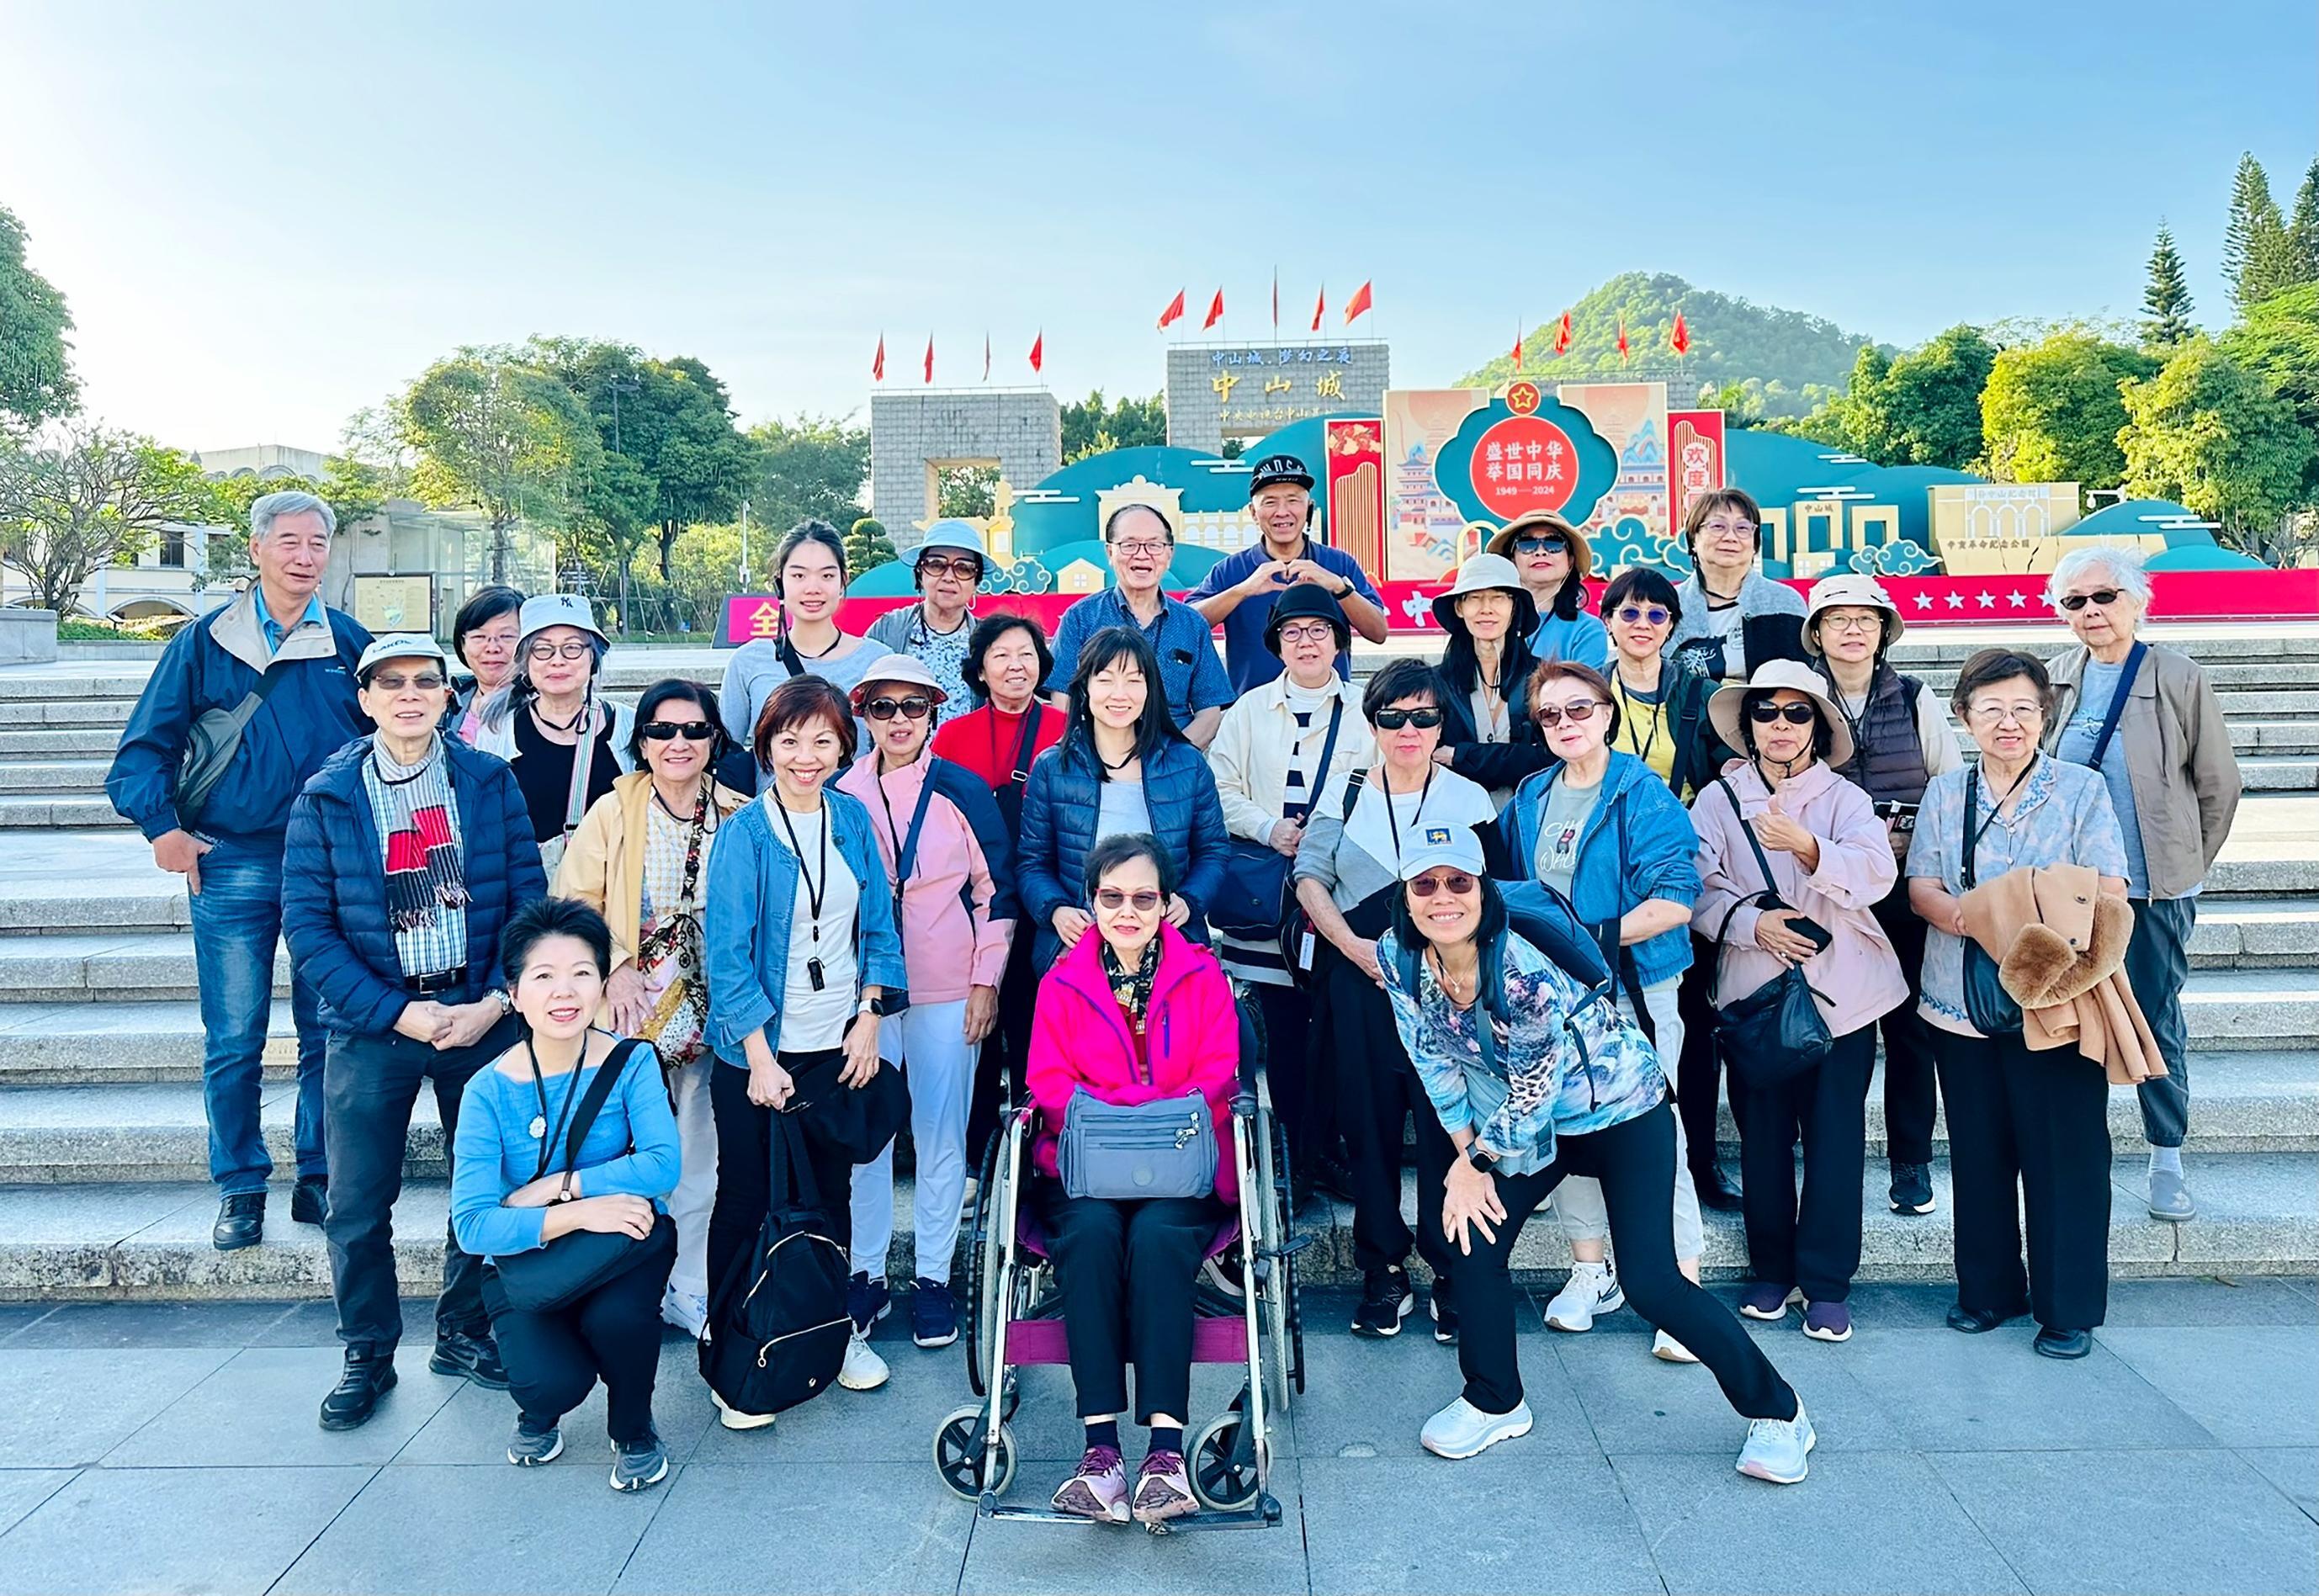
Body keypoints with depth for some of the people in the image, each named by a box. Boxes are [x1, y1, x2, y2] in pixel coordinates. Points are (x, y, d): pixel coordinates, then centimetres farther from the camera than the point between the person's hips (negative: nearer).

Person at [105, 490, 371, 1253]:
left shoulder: (351, 644, 6)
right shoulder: (205, 642, 3)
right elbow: (144, 746, 4)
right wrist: (162, 826, -8)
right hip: (231, 865, -1)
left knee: (328, 1033, 5)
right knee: (232, 1042, 3)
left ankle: (320, 1179, 17)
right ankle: (240, 1189, 15)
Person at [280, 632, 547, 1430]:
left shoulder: (491, 782, 1)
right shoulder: (326, 796, -1)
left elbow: (529, 900, -1)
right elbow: (307, 923, -6)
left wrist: (498, 1001, -12)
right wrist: (397, 1012, -13)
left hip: (482, 1016, 1)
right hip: (372, 1027, -1)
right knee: (357, 1205, 6)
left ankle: (465, 1332, 31)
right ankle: (368, 1355, 27)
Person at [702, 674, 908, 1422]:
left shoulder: (853, 819, 3)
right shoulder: (745, 833, -10)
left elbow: (878, 927, 7)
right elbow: (729, 952, -13)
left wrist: (868, 1020, -2)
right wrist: (761, 1058, -16)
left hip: (838, 1048, 4)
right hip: (759, 1052, -4)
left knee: (832, 1195, 16)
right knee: (746, 1202, 7)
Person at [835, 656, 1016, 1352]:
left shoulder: (963, 792, -2)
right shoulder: (838, 795, 3)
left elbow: (997, 889, 2)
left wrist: (987, 981, -2)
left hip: (946, 993, -1)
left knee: (940, 1135, 3)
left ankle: (934, 1277, 16)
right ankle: (866, 1271, 19)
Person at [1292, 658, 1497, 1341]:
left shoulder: (1469, 799, 5)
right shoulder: (1345, 795, 8)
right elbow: (1310, 877, 5)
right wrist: (1353, 946, -8)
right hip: (1361, 979, 2)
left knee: (1447, 1123, -4)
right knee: (1369, 1123, 5)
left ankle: (1451, 1270, 9)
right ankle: (1384, 1270, 17)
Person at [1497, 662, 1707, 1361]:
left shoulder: (1644, 796, -8)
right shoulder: (1529, 800, 8)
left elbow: (1675, 901, -15)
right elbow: (1510, 887, 21)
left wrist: (1594, 937, -20)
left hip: (1634, 990, -5)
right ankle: (1591, 1271, 28)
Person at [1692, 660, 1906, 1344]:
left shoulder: (1845, 798, 1)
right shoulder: (1719, 799, 3)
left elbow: (1875, 874, -17)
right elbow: (1697, 889, -6)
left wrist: (1806, 847, -34)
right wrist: (1751, 922, -22)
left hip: (1841, 992, 0)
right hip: (1754, 991, 1)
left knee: (1835, 1138, 2)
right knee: (1763, 1135, 7)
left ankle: (1827, 1282, 15)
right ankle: (1772, 1269, 24)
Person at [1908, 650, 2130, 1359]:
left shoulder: (2082, 789, 1)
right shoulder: (1944, 794, 8)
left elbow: (2108, 890, -6)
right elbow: (1921, 887, 3)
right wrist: (1972, 919, -18)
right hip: (1962, 1002, 3)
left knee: (2063, 1154, 2)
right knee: (1978, 1154, 11)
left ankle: (2069, 1306, 16)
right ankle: (1988, 1289, 26)